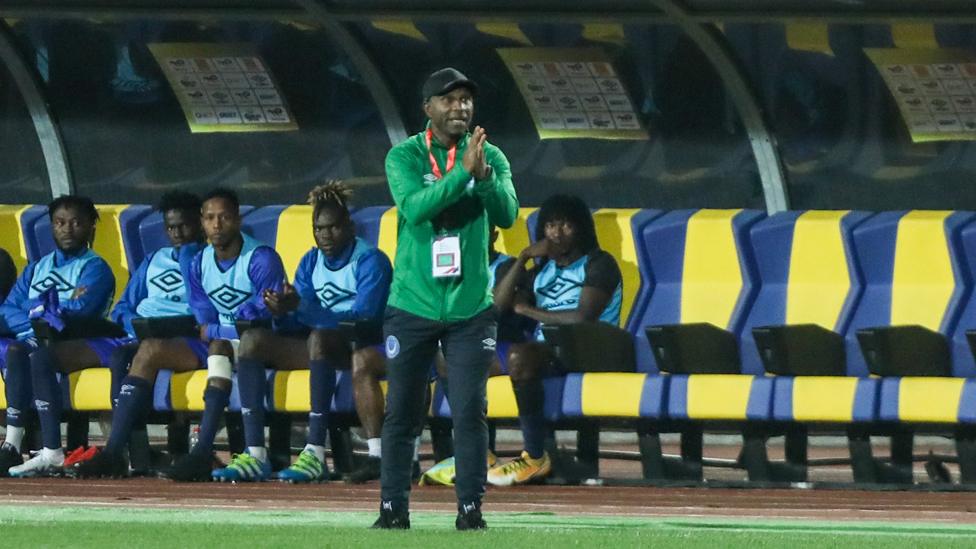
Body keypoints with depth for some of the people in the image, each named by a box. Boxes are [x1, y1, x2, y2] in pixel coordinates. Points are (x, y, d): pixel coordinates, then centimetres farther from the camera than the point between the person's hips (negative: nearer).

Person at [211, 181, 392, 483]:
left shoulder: (370, 260, -6)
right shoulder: (311, 262, 15)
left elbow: (362, 312, -21)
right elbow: (297, 323, 8)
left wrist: (301, 308, -28)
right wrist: (282, 313, -18)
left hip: (358, 346, -7)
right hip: (320, 347, 7)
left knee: (319, 338, -39)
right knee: (252, 340, -13)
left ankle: (316, 454, -43)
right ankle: (255, 455, -23)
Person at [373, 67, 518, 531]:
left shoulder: (491, 157, 2)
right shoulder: (405, 157, -4)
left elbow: (507, 214, -12)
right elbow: (413, 206, -22)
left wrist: (484, 175, -30)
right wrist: (461, 172, -33)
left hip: (470, 309, 1)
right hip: (412, 306, -1)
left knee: (470, 411, -3)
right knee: (401, 413, 3)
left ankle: (470, 507, 3)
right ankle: (394, 508, 10)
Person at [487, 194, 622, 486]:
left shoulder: (598, 264, 2)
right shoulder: (542, 270, 23)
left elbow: (583, 317, -13)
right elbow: (498, 304, 12)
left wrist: (528, 310, -2)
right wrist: (522, 258, 2)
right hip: (545, 352, 7)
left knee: (519, 356, -36)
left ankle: (536, 458, -30)